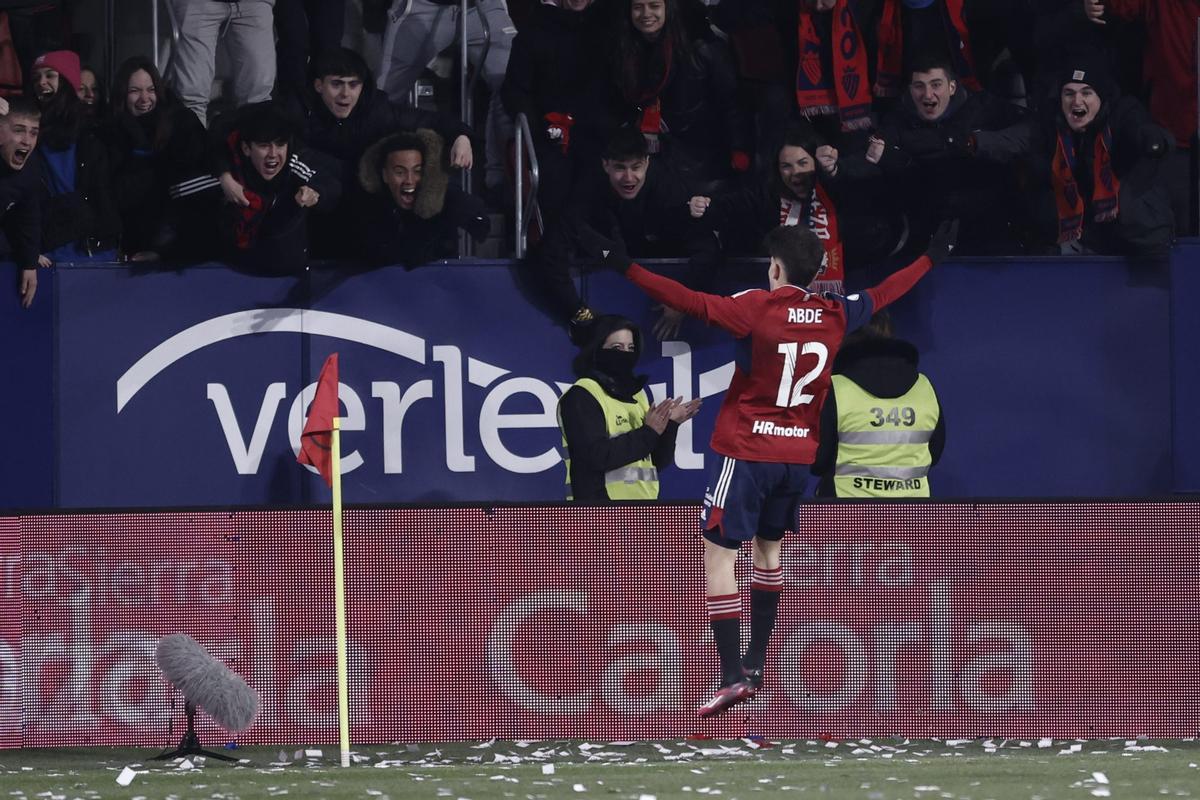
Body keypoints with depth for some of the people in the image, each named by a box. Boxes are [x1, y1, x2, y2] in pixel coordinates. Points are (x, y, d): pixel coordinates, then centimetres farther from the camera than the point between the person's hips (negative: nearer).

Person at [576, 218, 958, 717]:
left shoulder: (757, 307, -14)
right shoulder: (835, 315, 2)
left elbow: (692, 302, -23)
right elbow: (885, 293, 18)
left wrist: (624, 266, -24)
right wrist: (934, 256, 35)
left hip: (746, 450, -6)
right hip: (799, 455, 6)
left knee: (719, 554, -4)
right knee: (769, 547, 24)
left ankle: (733, 675, -13)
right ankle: (755, 664, 30)